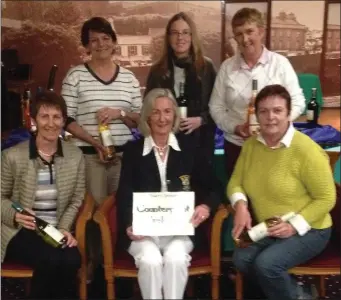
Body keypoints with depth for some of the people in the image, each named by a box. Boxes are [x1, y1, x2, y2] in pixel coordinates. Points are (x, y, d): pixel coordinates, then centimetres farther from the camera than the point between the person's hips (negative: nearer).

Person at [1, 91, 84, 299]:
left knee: (72, 260, -28)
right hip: (20, 231, -2)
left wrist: (64, 228, -8)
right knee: (51, 260, -30)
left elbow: (77, 200, 7)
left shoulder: (75, 156, 3)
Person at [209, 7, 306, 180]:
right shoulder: (227, 67, 1)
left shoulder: (280, 63, -4)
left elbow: (298, 102, -2)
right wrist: (235, 127, -12)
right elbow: (216, 107, 4)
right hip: (236, 146, 2)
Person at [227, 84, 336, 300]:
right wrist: (240, 205, -16)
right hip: (266, 229, 6)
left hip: (307, 230, -5)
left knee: (266, 264, -26)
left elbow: (326, 198, -13)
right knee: (241, 259, -19)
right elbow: (236, 181, 5)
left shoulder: (307, 150, -19)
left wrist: (295, 225, -22)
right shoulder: (251, 144, -1)